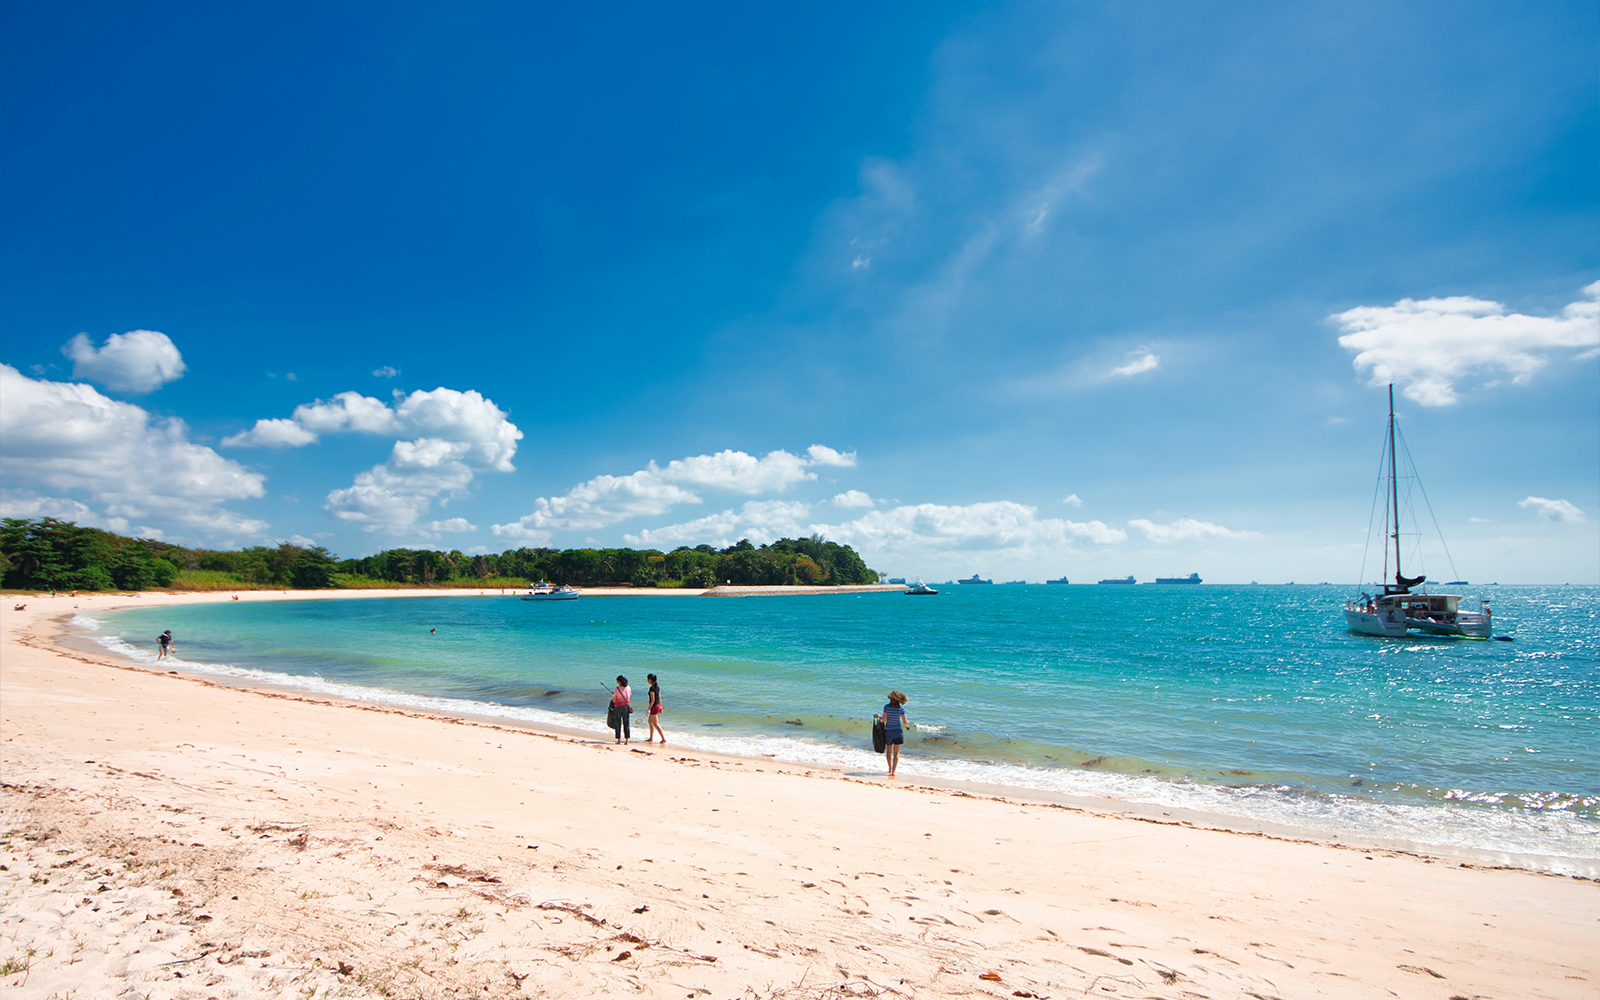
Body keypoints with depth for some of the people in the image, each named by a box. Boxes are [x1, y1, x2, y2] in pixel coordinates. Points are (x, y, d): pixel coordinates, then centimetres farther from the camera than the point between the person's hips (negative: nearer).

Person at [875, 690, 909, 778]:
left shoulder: (886, 707, -13)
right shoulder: (901, 708, -10)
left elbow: (884, 719, -14)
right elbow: (905, 722, -6)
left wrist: (879, 716, 6)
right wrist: (907, 724, 17)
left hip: (888, 731, 0)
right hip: (898, 731, 0)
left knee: (889, 751, 18)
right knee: (896, 752, 4)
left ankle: (890, 769, 31)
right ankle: (893, 771, -6)